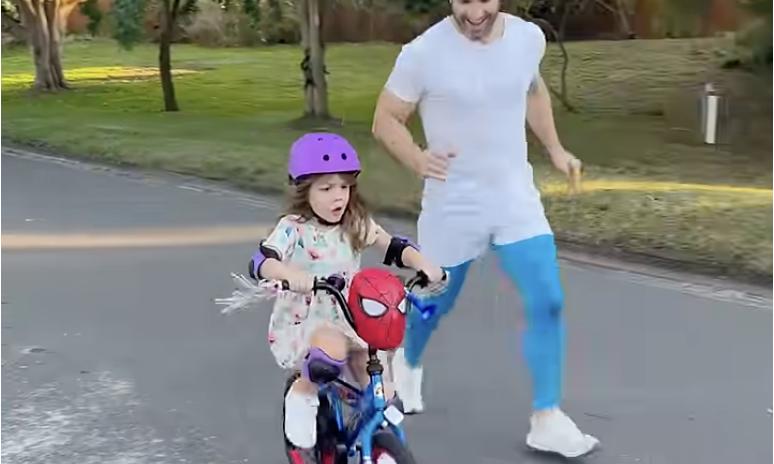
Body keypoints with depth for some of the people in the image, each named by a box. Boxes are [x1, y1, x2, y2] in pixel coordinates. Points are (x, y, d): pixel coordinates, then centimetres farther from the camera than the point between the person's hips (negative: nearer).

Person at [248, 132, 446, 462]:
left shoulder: (357, 224, 1)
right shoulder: (293, 228, -13)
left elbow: (395, 247, -4)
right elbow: (260, 262, -28)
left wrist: (424, 265, -25)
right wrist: (291, 274, -49)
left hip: (345, 322, 5)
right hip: (299, 326, -4)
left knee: (381, 393, -9)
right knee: (332, 348, -37)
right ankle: (301, 398, -10)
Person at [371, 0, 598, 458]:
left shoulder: (529, 37, -4)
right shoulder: (423, 53, -18)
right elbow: (386, 119, -8)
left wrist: (555, 148, 9)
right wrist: (417, 159, -27)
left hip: (517, 200, 3)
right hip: (453, 206, -3)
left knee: (548, 303, -9)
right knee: (435, 303, 16)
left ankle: (547, 420, 4)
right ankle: (408, 363, 49)